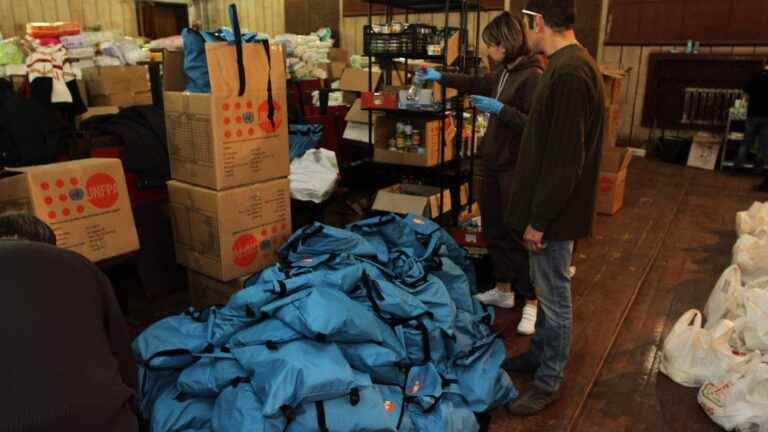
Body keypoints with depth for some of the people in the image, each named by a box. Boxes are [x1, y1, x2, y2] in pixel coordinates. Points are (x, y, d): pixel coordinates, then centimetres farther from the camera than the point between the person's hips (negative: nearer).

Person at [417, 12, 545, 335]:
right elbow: (476, 84, 30)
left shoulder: (532, 76, -18)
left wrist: (499, 109, -23)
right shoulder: (503, 72, 9)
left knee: (520, 235, -1)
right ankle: (503, 290, 31)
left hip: (517, 169, -9)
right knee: (495, 229, 16)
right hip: (494, 163, 9)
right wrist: (440, 77, 30)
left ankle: (532, 303, 13)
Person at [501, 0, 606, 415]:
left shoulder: (569, 73, -23)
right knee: (547, 288, 21)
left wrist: (539, 219, -19)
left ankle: (549, 381, 22)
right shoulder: (572, 63, 10)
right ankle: (539, 354, 39)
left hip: (556, 210, -10)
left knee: (554, 295, 5)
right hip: (552, 205, 10)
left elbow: (564, 160, -25)